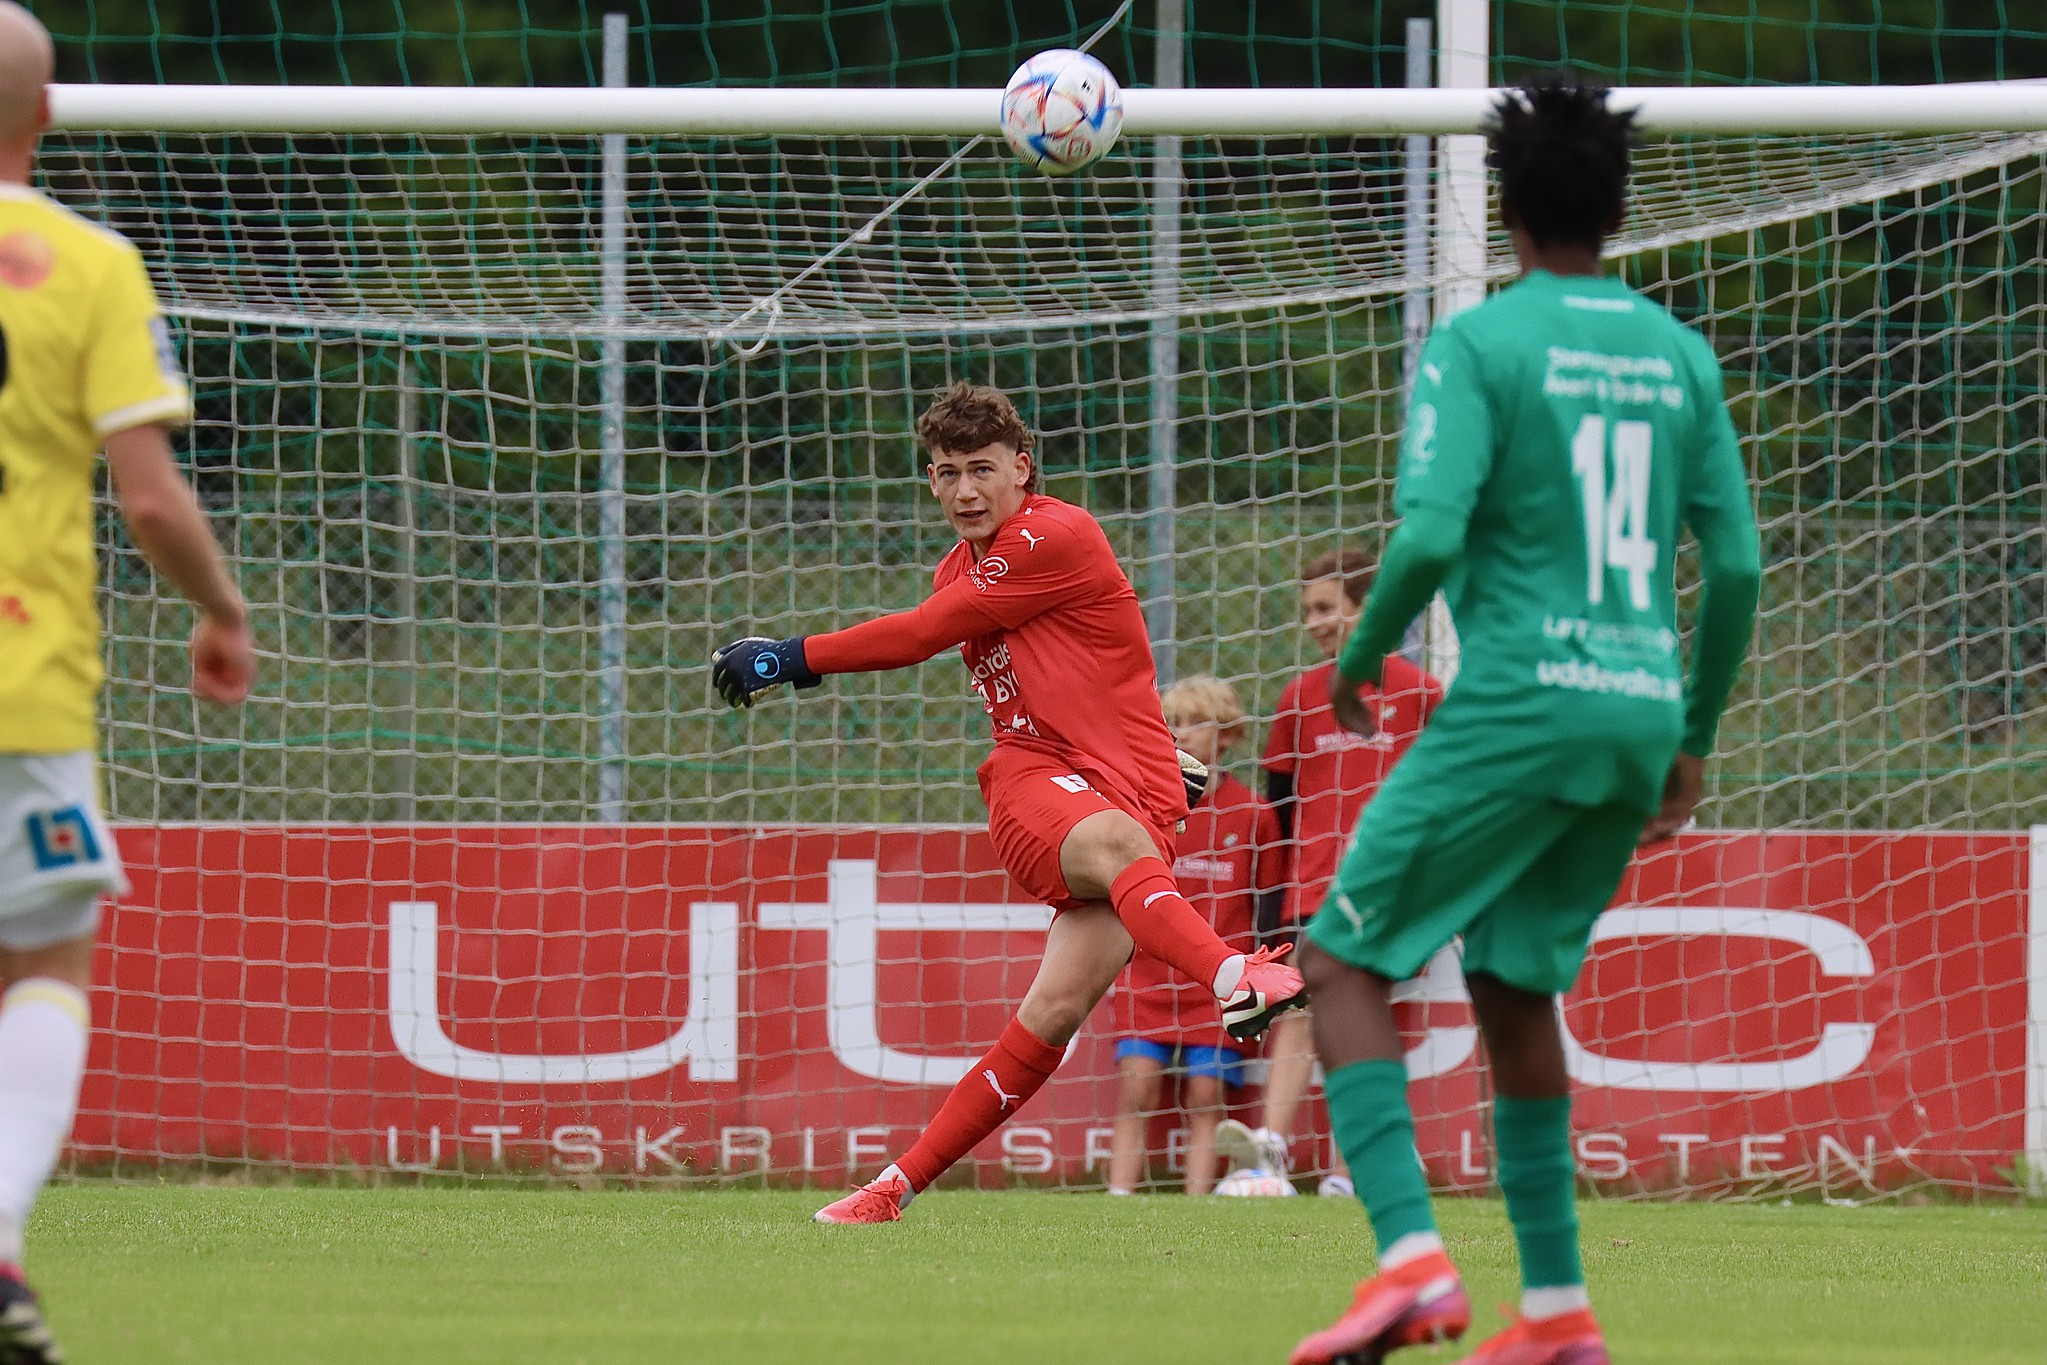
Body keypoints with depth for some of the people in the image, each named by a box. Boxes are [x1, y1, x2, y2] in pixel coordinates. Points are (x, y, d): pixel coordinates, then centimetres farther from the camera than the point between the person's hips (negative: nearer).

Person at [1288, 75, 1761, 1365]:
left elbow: (1430, 539, -15)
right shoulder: (1678, 355, 12)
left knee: (1346, 960, 1)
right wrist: (1693, 744, 21)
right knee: (1516, 985, 19)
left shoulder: (1479, 345, -5)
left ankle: (1412, 1258, -17)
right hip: (1642, 712, 6)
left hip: (1518, 704, -6)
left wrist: (1360, 660, 3)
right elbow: (1737, 567, 11)